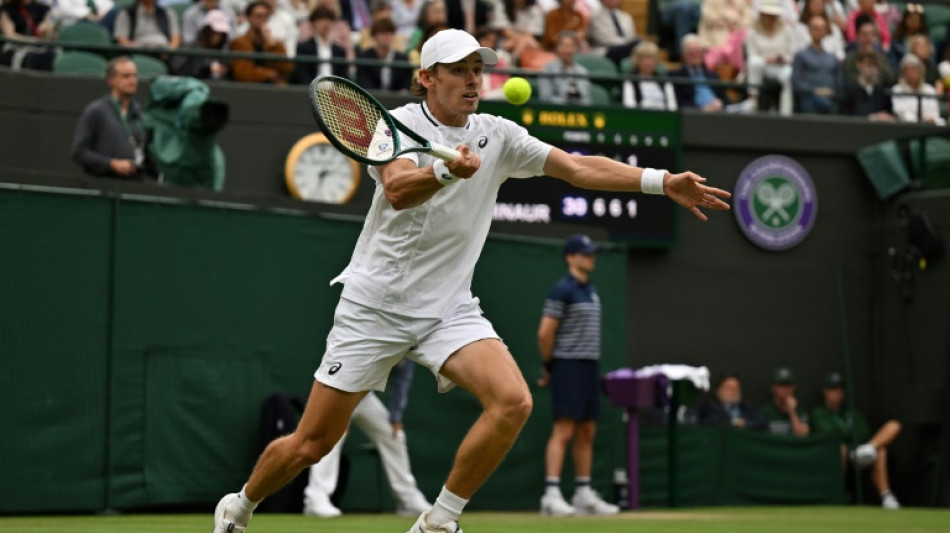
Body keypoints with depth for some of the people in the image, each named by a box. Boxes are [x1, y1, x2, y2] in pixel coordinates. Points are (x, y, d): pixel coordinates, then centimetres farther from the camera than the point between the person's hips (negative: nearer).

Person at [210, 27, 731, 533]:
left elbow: (579, 167, -3)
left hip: (449, 309, 4)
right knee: (311, 444, -2)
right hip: (375, 306, -4)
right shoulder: (400, 123, -10)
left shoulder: (497, 135, 3)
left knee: (512, 402, -22)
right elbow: (397, 190, -29)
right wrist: (447, 170, -50)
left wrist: (663, 181, -15)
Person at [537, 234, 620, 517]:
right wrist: (549, 366, -3)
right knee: (563, 430, -13)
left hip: (590, 366, 8)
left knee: (587, 432, 9)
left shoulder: (591, 290, 16)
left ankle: (584, 494, 15)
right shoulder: (562, 290, -10)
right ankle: (551, 494, -16)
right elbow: (545, 333, -13)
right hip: (568, 367, -8)